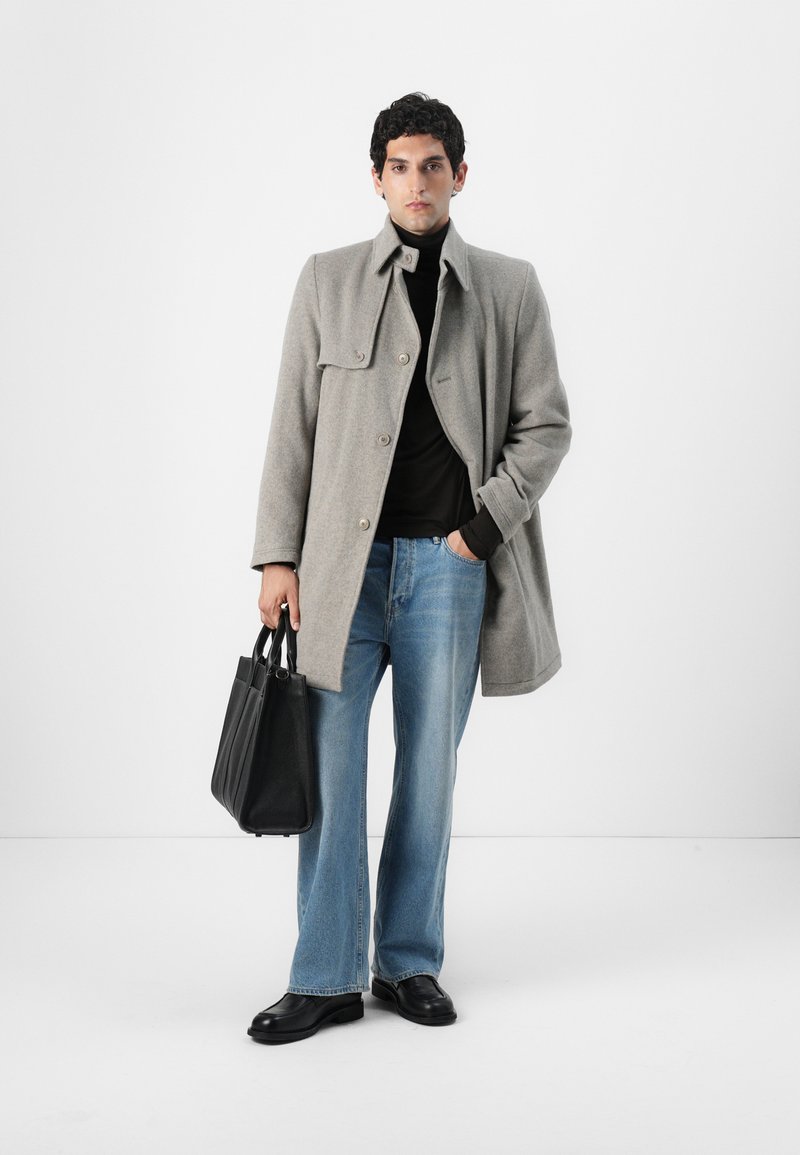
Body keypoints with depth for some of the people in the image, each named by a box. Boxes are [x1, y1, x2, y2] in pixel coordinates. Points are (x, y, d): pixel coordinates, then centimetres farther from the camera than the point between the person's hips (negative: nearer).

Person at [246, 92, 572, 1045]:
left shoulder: (509, 288, 8)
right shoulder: (328, 280, 8)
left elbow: (546, 423, 7)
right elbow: (292, 425, 6)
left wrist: (482, 526, -4)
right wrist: (278, 555, 0)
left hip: (450, 563, 0)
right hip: (342, 561, 0)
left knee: (428, 771, 6)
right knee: (330, 769, -1)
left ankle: (409, 963, 19)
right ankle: (326, 977, 9)